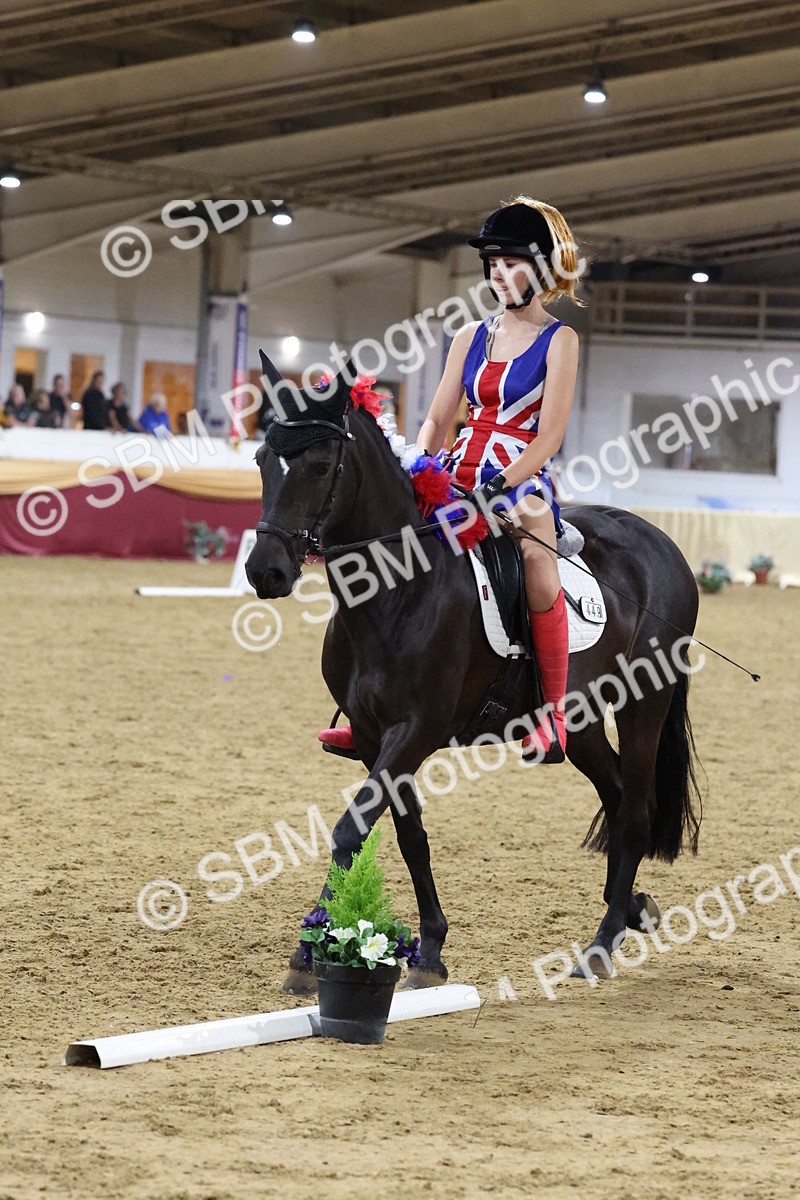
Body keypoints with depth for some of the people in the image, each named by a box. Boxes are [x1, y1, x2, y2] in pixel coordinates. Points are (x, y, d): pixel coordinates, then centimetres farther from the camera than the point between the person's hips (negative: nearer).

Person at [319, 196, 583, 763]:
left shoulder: (558, 341, 0)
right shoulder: (472, 338, 16)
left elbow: (549, 436, -8)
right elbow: (437, 422, 16)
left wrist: (500, 486, -19)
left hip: (522, 481, -6)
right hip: (457, 477, 6)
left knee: (538, 568, -34)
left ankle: (554, 717, -23)